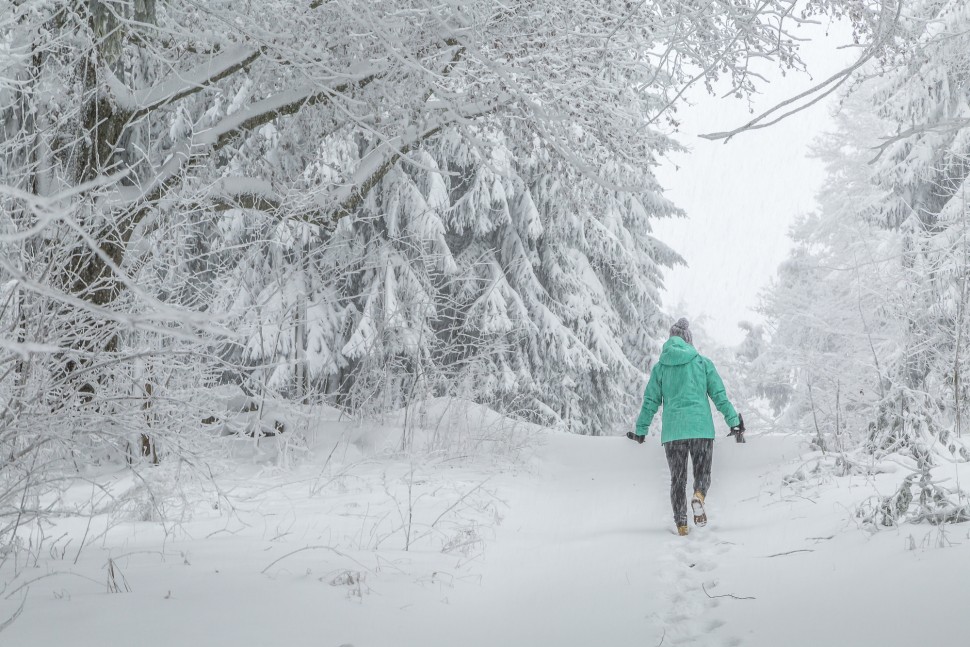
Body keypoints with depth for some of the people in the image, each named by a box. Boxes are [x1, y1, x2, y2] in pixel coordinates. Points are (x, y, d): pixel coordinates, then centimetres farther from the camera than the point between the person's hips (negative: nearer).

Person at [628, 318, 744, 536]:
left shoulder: (660, 367, 9)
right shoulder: (703, 362, 5)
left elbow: (650, 401, 9)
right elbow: (720, 396, 2)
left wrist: (640, 431, 17)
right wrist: (734, 423, 7)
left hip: (672, 430, 1)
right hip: (701, 428, -1)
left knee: (677, 479, 11)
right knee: (702, 473, 9)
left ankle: (681, 524, 2)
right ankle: (699, 496, -24)